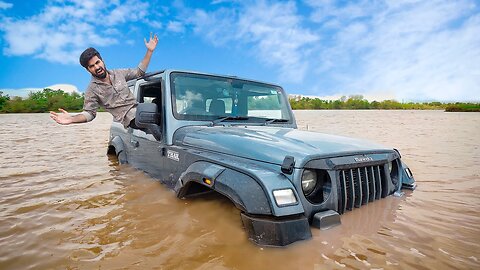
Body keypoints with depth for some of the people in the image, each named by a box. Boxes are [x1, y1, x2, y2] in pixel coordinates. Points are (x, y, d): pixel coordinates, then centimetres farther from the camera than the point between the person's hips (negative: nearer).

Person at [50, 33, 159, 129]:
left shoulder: (118, 73, 16)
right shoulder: (92, 90, 2)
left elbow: (139, 72, 21)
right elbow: (89, 113, 2)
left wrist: (149, 51, 12)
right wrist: (71, 119, -21)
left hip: (139, 109, 7)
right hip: (129, 117, -7)